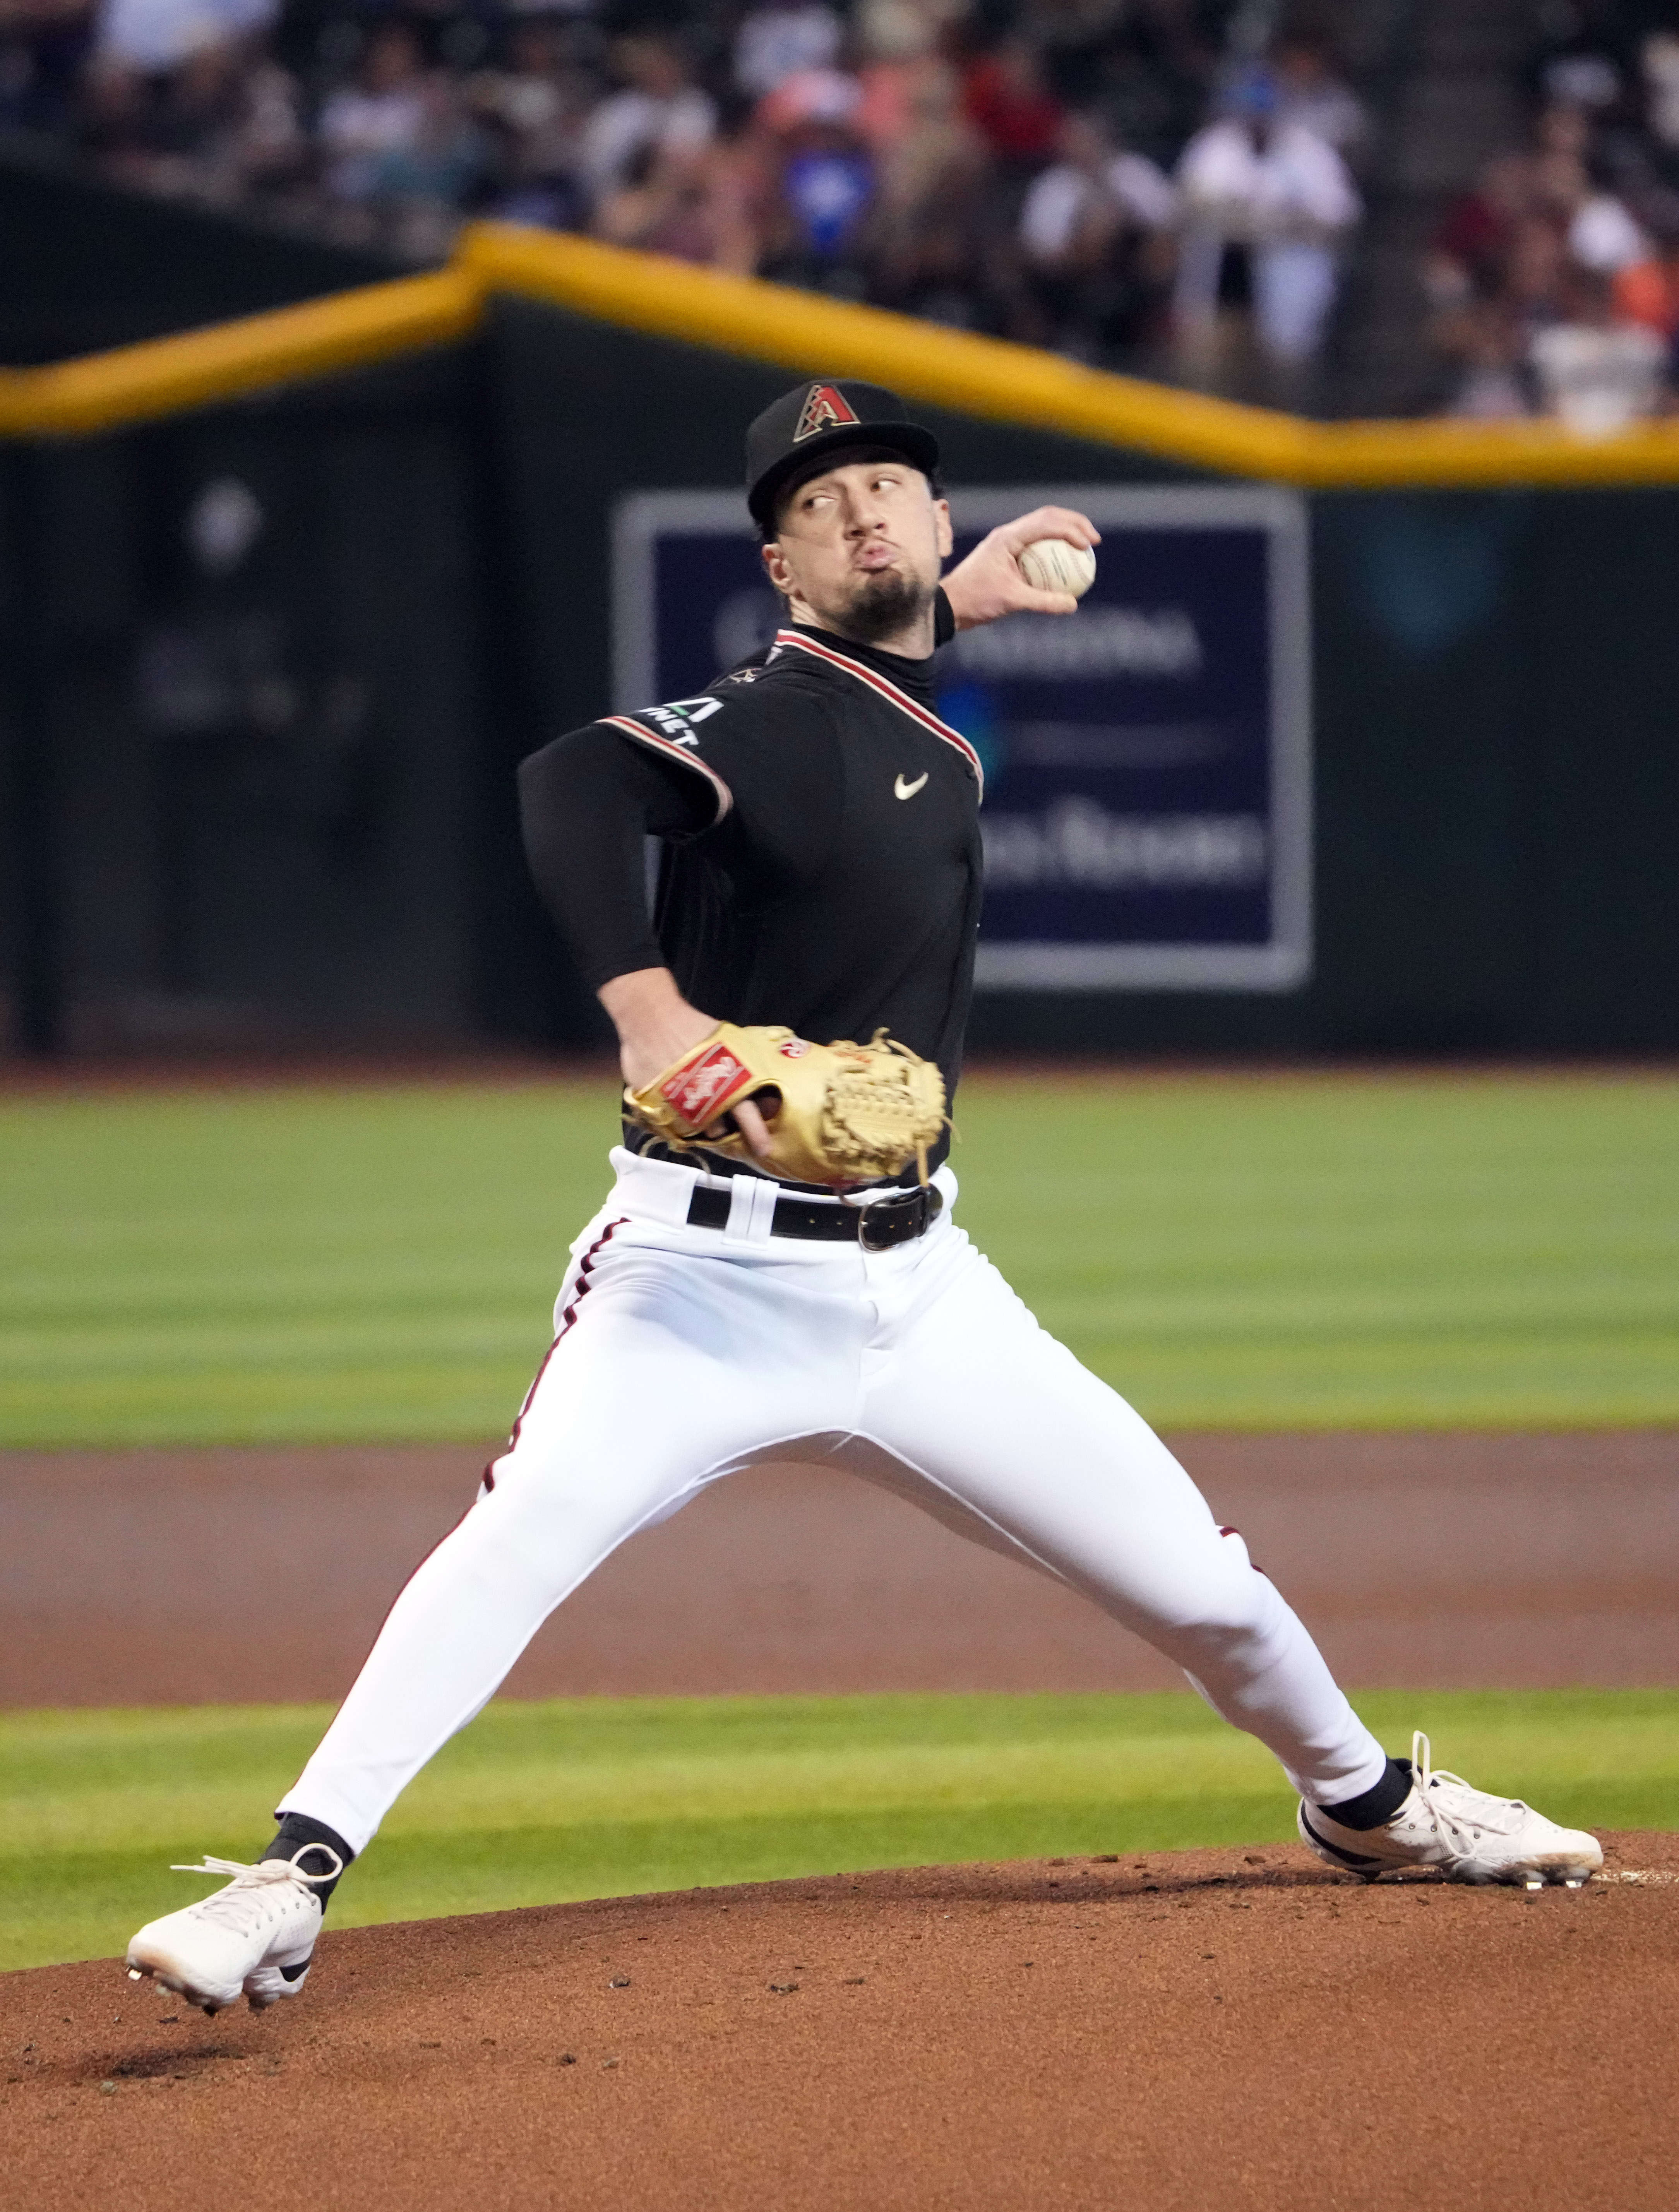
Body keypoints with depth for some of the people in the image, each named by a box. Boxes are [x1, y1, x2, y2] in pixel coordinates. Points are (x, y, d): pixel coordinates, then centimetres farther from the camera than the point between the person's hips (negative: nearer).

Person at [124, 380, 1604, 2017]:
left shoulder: (913, 720, 11)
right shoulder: (779, 714, -15)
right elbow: (576, 784, -36)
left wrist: (955, 602, 31)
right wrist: (649, 1009, -49)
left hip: (913, 1291, 7)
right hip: (709, 1280, -7)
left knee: (1199, 1580, 7)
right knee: (525, 1532, -30)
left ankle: (1365, 1804, 35)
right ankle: (291, 1884, -28)